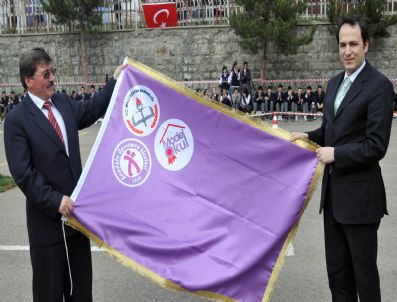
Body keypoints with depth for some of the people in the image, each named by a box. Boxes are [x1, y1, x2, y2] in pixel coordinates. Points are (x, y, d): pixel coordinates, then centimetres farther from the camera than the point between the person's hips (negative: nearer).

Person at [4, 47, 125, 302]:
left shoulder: (63, 102, 5)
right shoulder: (17, 119, -13)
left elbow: (92, 110, 24)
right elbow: (23, 172, -17)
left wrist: (115, 80, 20)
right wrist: (55, 200, -20)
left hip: (76, 207, 6)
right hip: (47, 215, -6)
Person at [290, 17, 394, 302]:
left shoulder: (379, 85, -14)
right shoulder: (335, 83, 11)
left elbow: (376, 146, -18)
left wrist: (335, 153, -16)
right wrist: (309, 136, 6)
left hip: (360, 195, -8)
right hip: (333, 191, 8)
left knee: (364, 270, 7)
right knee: (337, 268, 18)